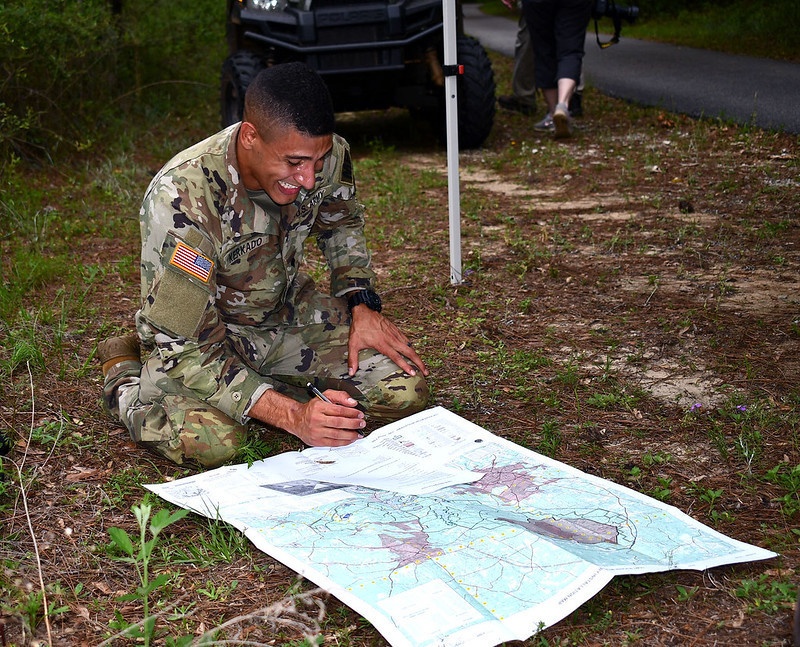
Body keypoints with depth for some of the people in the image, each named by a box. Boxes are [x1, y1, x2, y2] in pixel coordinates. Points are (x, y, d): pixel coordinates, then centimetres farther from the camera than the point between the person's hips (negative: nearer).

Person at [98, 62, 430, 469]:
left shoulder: (329, 156, -18)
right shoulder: (179, 200, -35)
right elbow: (181, 347, -32)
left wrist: (361, 304, -8)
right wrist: (292, 416, -39)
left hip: (288, 313, 5)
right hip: (203, 334, -5)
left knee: (404, 390, -12)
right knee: (210, 439, -34)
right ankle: (124, 376, 1)